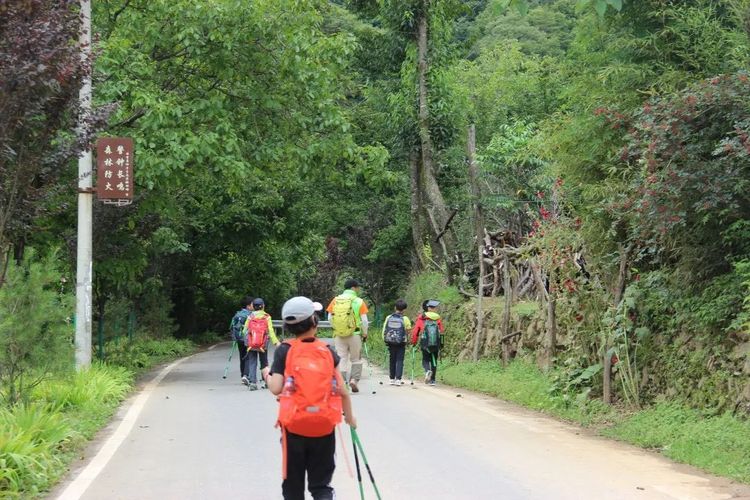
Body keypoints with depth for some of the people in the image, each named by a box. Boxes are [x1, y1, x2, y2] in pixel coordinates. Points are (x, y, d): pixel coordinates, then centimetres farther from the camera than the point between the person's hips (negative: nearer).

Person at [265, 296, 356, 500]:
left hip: (294, 426, -1)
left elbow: (276, 389, -11)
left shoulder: (284, 351, -5)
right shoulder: (327, 351, -1)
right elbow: (342, 392, -1)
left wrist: (267, 376, 10)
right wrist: (350, 416, 14)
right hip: (324, 427, 1)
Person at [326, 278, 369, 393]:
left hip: (338, 335, 2)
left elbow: (329, 318, 4)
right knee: (356, 359, 15)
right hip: (354, 335, -2)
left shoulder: (335, 300, 2)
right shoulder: (359, 302, -6)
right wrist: (365, 334, 8)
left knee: (342, 359, 7)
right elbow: (364, 320, -6)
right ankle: (354, 379, 4)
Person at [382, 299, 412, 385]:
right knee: (399, 360, 2)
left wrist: (385, 339, 13)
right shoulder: (405, 319, -8)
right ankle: (398, 379, -7)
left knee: (392, 360, 12)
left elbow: (384, 330, 1)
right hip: (401, 343, -2)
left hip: (390, 342, 2)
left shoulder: (388, 317, -2)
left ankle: (392, 379, 17)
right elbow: (408, 329, -1)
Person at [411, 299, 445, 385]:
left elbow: (415, 332, -3)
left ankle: (427, 371, -17)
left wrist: (413, 342, 11)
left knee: (425, 360, 14)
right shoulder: (438, 319, -2)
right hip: (436, 345, 1)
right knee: (434, 361, 14)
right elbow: (442, 331, 0)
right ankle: (432, 380, 14)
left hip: (425, 345, -1)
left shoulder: (421, 319, -3)